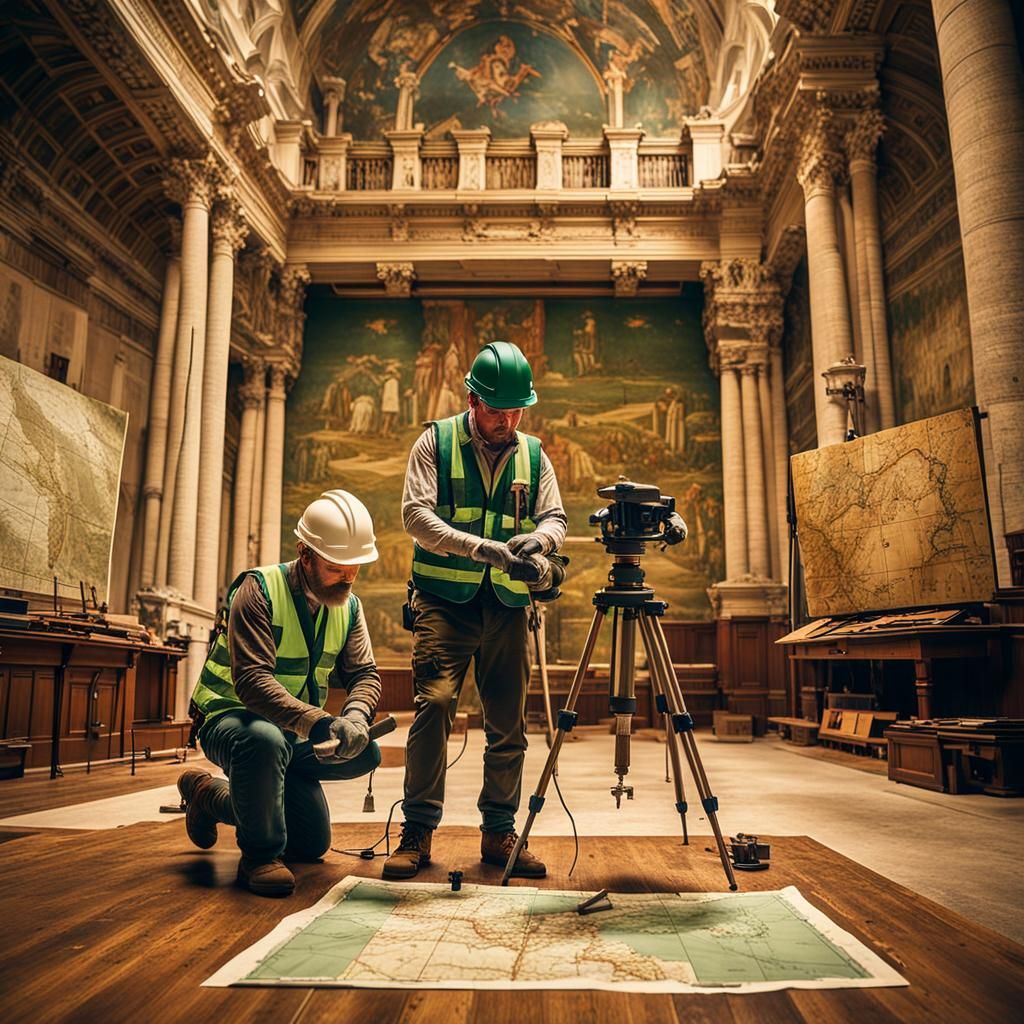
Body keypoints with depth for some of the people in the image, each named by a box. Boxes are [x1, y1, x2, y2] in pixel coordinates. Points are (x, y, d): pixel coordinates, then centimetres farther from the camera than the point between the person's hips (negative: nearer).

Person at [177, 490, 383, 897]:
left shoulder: (349, 607, -2)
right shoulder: (259, 590, -22)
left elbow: (365, 673, -6)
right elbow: (251, 680, -31)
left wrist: (356, 716, -30)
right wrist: (317, 723, -43)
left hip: (294, 734, 7)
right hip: (230, 716, -7)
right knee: (265, 739, -39)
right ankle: (260, 855, -13)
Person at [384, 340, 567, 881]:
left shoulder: (533, 455, 12)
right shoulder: (435, 442, 1)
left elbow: (555, 517, 7)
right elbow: (416, 514, -10)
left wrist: (538, 537, -18)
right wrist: (481, 547, -23)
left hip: (507, 607, 4)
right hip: (445, 600, -3)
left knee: (509, 724, 6)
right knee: (434, 702, -16)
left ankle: (499, 833, 20)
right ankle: (417, 830, -2)